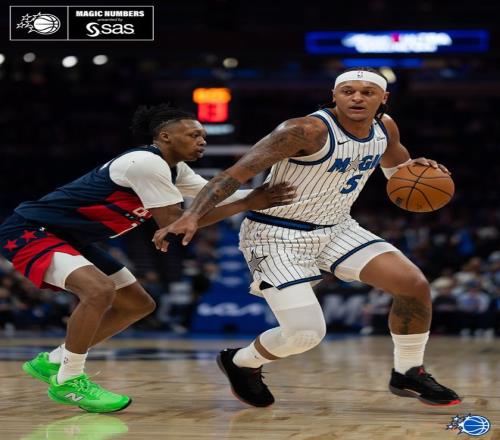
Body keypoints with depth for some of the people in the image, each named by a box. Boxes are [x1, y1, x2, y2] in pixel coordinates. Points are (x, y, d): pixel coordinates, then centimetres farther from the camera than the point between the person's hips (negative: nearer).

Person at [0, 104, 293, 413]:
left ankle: (51, 362, 20)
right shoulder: (146, 162, -23)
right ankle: (68, 381, -15)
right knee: (100, 291, -33)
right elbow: (173, 221, -25)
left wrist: (265, 195, -4)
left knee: (138, 305, 12)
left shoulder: (174, 169, 7)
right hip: (29, 233, -11)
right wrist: (246, 204, -26)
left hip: (69, 238, 11)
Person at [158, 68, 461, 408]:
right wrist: (193, 216, -44)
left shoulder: (385, 127, -3)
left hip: (336, 228, 7)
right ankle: (241, 363, 17)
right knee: (307, 334, -16)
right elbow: (236, 173, -30)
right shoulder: (311, 130, -27)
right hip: (278, 236, -7)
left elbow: (396, 166, 21)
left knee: (415, 284, -6)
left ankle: (409, 373, 16)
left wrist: (414, 168, -6)